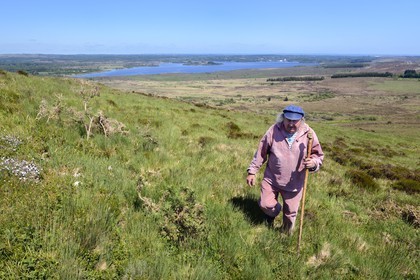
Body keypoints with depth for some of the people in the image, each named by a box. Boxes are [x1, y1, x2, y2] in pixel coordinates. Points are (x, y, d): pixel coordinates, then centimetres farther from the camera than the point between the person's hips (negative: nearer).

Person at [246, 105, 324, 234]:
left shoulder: (308, 134, -13)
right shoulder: (274, 130, -14)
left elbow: (319, 156, -2)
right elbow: (261, 152, -4)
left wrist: (313, 163, -26)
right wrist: (252, 171, -1)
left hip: (294, 183, 0)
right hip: (271, 179, 0)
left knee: (290, 212, 15)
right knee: (265, 204, 6)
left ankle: (287, 233, 46)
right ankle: (272, 214, 45)